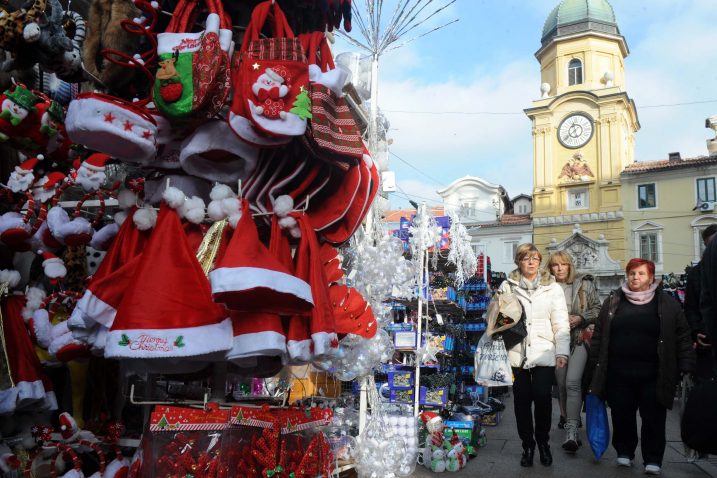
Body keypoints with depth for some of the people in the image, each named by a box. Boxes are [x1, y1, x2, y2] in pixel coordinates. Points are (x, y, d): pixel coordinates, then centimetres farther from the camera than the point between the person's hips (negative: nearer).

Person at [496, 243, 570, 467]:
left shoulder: (553, 288, 8)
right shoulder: (507, 286, 7)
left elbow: (561, 323, 5)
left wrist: (562, 351, -4)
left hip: (544, 354, 0)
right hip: (517, 353, 1)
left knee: (542, 398, -6)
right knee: (522, 400, 4)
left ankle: (543, 442, 19)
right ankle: (527, 445, 23)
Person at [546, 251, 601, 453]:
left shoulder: (584, 284, 2)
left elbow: (597, 309, 6)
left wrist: (580, 318, -9)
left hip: (579, 339, -2)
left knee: (573, 382, -16)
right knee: (561, 383, 13)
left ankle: (571, 430, -17)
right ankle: (567, 416, 37)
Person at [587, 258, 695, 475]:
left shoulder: (667, 303, 1)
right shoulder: (613, 301, 6)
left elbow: (683, 337, 1)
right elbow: (599, 334, 8)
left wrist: (686, 367, -4)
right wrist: (595, 364, 5)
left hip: (654, 375, -2)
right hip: (618, 374, 2)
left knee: (653, 419, 6)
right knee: (622, 416, 11)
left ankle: (653, 460, 19)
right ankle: (624, 452, 29)